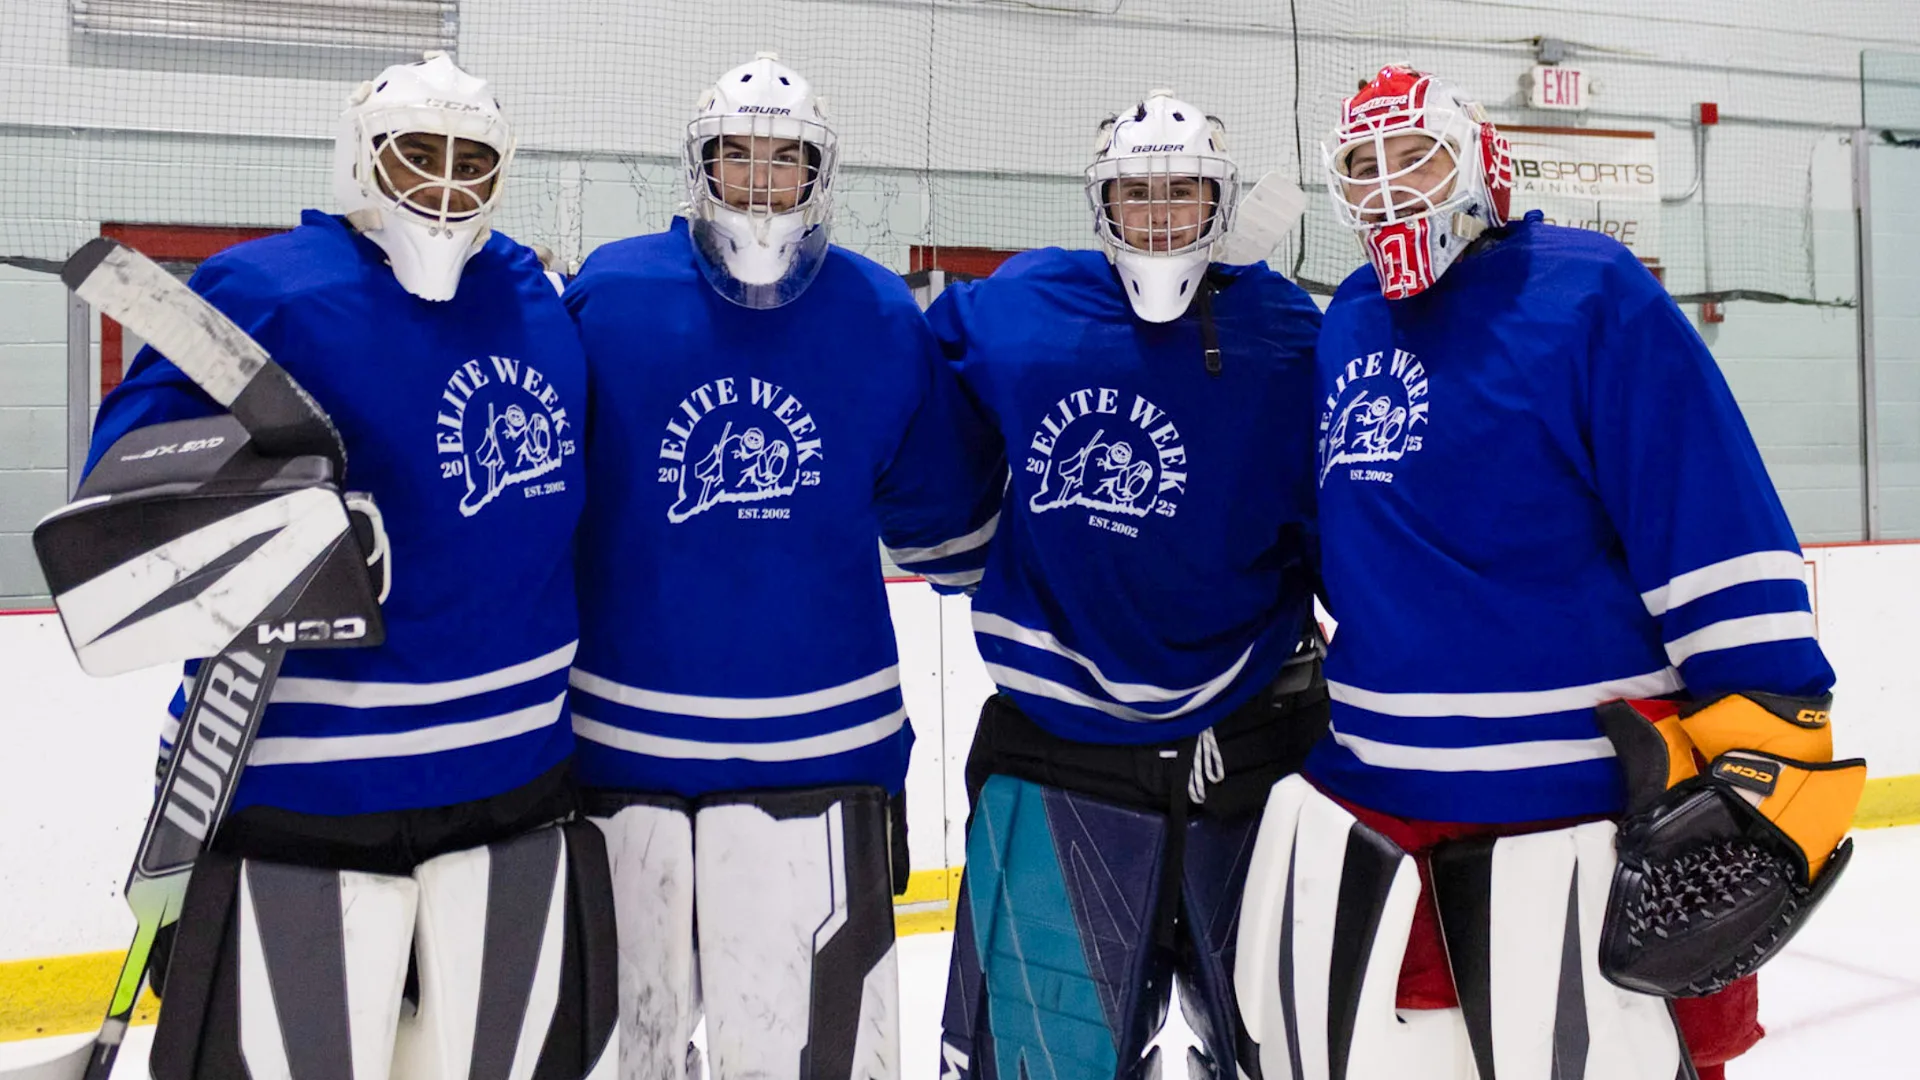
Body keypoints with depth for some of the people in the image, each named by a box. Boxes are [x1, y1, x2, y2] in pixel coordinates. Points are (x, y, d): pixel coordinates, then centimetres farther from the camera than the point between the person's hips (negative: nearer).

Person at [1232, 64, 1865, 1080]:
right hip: (1361, 791, 6)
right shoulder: (1344, 329, 11)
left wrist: (1764, 761, -18)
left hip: (1572, 796, -5)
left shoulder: (1590, 293, -8)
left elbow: (1722, 535, -13)